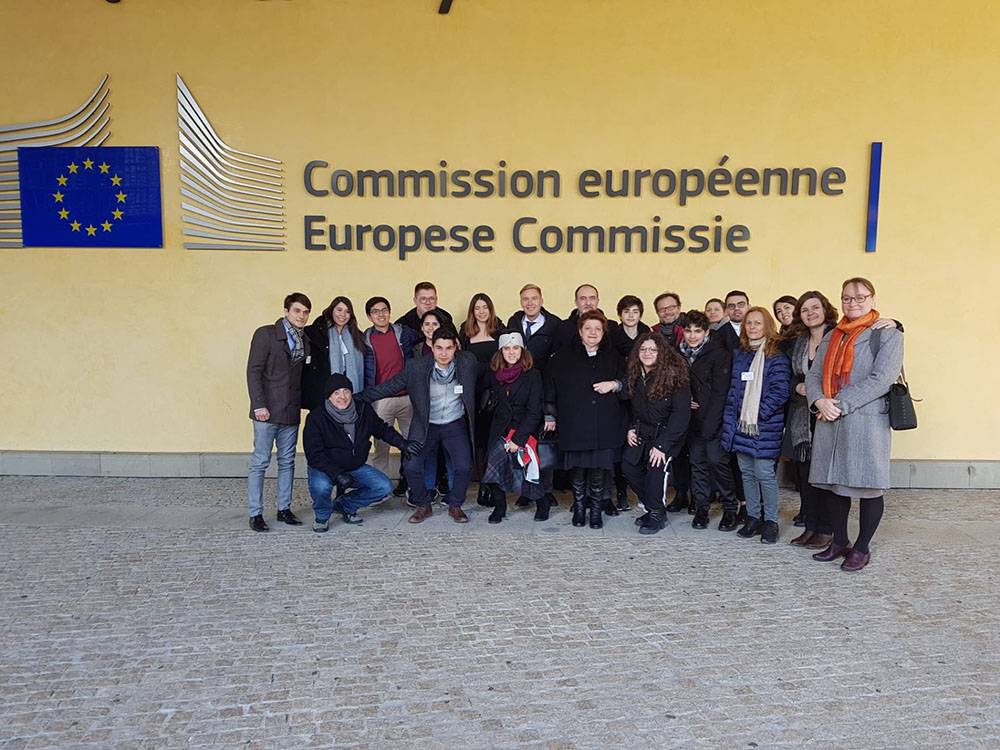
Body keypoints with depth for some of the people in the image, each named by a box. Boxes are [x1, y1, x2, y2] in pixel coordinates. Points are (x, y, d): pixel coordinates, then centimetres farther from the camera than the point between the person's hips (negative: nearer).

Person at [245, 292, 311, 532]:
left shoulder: (305, 341, 11)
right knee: (260, 462, 0)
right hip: (268, 411, -5)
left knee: (287, 462, 11)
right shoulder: (266, 334, -5)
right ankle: (255, 513, 8)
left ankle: (284, 508, 21)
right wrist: (259, 405, -16)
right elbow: (253, 371, -9)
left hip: (291, 412, 6)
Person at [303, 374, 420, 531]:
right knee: (321, 486, -37)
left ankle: (346, 506, 13)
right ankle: (322, 516, 0)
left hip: (356, 468, 5)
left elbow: (383, 429, 13)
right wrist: (337, 474, -33)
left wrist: (402, 443, -3)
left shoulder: (363, 410, -4)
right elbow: (314, 456, -20)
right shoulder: (316, 418, -17)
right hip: (325, 469, -5)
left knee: (384, 486, -11)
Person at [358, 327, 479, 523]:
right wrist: (356, 398, -7)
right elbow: (390, 386, -5)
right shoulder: (416, 367, -14)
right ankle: (423, 506, 12)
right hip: (426, 425, 0)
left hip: (455, 425, 0)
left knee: (463, 466, -16)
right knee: (411, 466, -15)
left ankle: (455, 506, 13)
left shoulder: (468, 363, -12)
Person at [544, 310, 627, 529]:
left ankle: (596, 509, 17)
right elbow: (550, 384, 8)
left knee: (599, 468, 0)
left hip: (604, 425, 1)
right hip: (574, 424, -1)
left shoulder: (613, 357, 13)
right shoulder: (564, 356, 7)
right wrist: (550, 415, 4)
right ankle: (579, 507, 20)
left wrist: (615, 385, -6)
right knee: (577, 468, 2)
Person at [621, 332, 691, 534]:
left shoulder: (675, 375, -16)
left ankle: (657, 514, 2)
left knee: (657, 466, -20)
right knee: (628, 465, -5)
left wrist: (663, 444, -20)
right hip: (642, 432, 6)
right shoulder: (635, 375, 3)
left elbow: (681, 413, -17)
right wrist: (630, 428, 1)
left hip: (667, 432, -6)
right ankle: (652, 507, 14)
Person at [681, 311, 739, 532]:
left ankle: (730, 508, 5)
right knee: (697, 462, 7)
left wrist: (709, 427, -17)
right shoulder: (681, 354, 8)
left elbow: (719, 393, -13)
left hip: (714, 421, -5)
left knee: (716, 460, -9)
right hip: (692, 419, 5)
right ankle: (701, 507, 17)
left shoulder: (719, 354, -10)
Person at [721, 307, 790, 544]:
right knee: (747, 472, 11)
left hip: (765, 427, -5)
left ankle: (771, 522, 10)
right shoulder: (739, 355, 11)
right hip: (741, 425, 6)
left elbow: (780, 392, -12)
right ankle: (753, 517, 23)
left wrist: (757, 414, -13)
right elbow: (732, 389, 11)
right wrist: (731, 421, 3)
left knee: (765, 473, -5)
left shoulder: (776, 357, -6)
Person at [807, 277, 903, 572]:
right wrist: (820, 401, -10)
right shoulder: (831, 337, 17)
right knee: (833, 483, 11)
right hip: (829, 422, 6)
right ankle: (839, 542, 26)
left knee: (868, 486, 1)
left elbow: (881, 379, -13)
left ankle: (862, 548, 16)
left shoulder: (887, 334, -1)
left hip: (867, 421, -5)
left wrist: (841, 404, -17)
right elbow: (813, 375, 11)